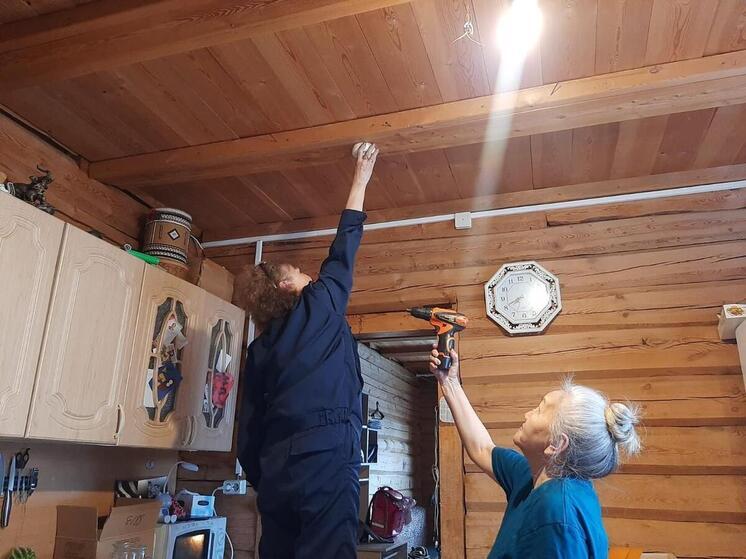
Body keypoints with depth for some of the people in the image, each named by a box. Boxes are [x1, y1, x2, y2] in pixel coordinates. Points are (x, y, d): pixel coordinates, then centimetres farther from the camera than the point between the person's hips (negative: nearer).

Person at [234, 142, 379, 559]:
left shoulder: (259, 349, 16)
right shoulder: (320, 306, 3)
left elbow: (249, 432, 15)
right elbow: (343, 250, 14)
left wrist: (264, 482, 24)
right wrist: (361, 180, 24)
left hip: (276, 467, 6)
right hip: (327, 458, -6)